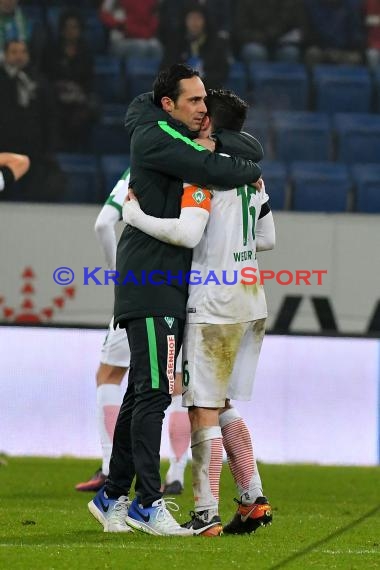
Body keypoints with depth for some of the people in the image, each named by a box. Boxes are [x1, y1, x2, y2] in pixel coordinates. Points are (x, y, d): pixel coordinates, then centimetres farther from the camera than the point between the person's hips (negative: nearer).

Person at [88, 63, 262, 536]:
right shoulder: (155, 137, -12)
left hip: (168, 284, 10)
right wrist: (253, 171, -3)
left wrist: (214, 142, 8)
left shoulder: (175, 137, 19)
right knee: (154, 391, -12)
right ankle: (147, 504, -13)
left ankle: (113, 496, 16)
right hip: (150, 283, -10)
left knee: (144, 392, 11)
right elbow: (213, 170, -20)